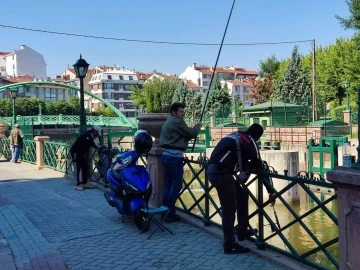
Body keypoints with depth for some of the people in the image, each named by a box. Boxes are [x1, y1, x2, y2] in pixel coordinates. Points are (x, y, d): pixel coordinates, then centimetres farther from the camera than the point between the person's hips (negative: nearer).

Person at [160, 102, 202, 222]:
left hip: (167, 154, 10)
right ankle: (170, 213, -4)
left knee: (168, 184, 13)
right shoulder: (177, 122, -11)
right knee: (176, 185, -5)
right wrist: (198, 126, 10)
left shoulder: (168, 122, 20)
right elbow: (192, 133, -8)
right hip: (174, 156, -10)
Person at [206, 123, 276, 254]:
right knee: (229, 209, -3)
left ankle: (242, 231, 29)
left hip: (213, 170, 9)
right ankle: (229, 245, 4)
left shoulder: (235, 136, 22)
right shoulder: (250, 141, 0)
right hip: (221, 173, -9)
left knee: (242, 194, 21)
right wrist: (270, 190, 8)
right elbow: (258, 166, 2)